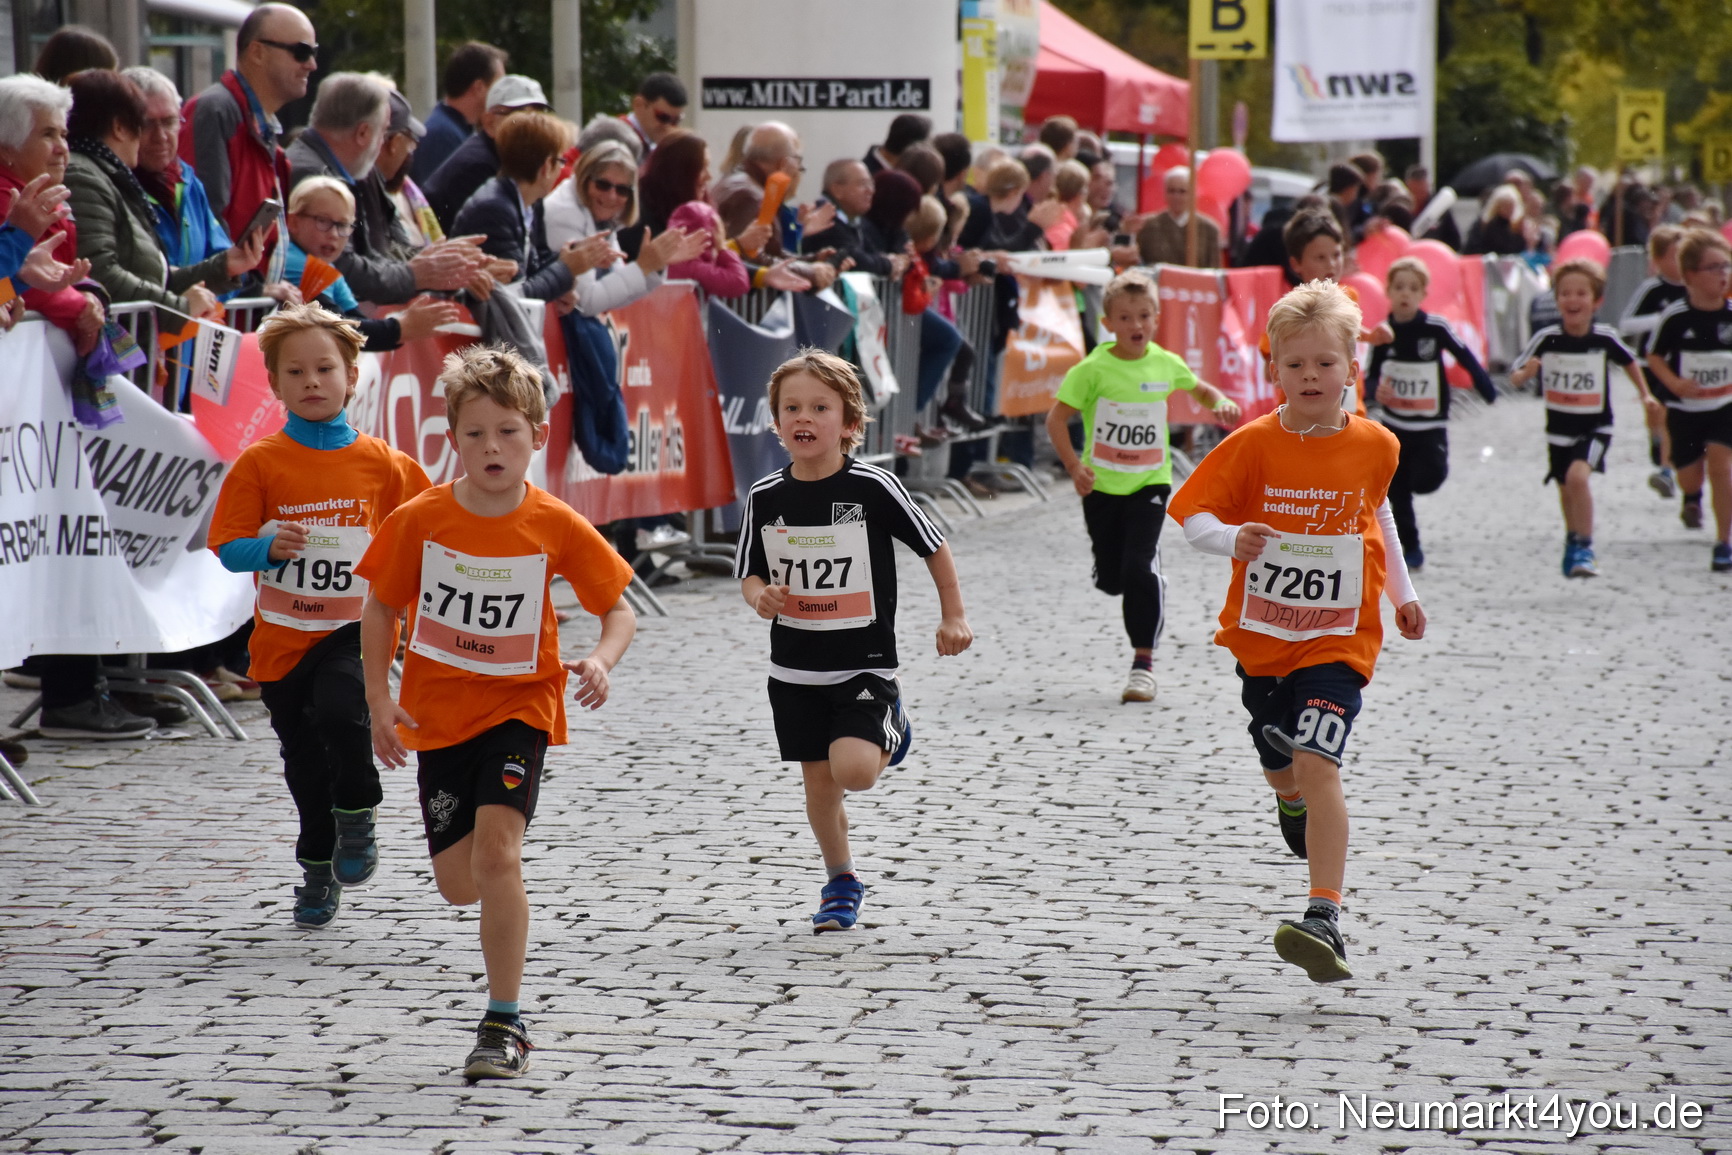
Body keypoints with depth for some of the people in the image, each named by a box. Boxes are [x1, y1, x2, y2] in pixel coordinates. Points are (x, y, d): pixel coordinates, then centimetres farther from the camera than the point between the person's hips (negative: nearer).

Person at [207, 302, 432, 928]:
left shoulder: (381, 464, -2)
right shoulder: (259, 464, -3)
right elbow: (227, 547, -4)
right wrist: (269, 546, -23)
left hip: (354, 625, -2)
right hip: (283, 635, 2)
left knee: (341, 711, -29)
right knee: (303, 758, 11)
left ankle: (357, 814, -2)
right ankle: (318, 867, 32)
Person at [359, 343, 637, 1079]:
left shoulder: (556, 527, -9)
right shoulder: (419, 521, -7)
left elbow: (619, 609, -1)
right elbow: (380, 610, 4)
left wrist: (601, 661, -22)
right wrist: (379, 701, -5)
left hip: (519, 707, -2)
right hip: (439, 714, 2)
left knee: (496, 852, -21)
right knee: (459, 883, 5)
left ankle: (505, 1023, -13)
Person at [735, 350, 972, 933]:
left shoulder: (873, 487, -12)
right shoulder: (765, 498, -3)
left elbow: (934, 547, -1)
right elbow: (748, 575, 8)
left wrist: (953, 617, -1)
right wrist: (761, 597, -14)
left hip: (864, 662, -3)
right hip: (796, 667, 3)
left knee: (854, 769, -19)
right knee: (818, 782, 9)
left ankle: (892, 730, 15)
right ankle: (841, 881, 31)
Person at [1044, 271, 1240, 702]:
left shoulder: (1166, 364, -1)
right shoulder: (1093, 369, -10)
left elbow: (1200, 390, 20)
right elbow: (1057, 419, -7)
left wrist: (1221, 403, -1)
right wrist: (1074, 465, -17)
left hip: (1150, 482, 0)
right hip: (1102, 485, 0)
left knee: (1139, 568, -16)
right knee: (1110, 580, 6)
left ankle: (1143, 662, -7)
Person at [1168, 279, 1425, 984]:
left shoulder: (1375, 447, -4)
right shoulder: (1254, 445, -9)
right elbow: (1191, 511, -8)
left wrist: (1401, 593, 22)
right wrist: (1230, 540, -29)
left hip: (1339, 640, -2)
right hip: (1262, 635, 2)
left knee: (1317, 762, -20)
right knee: (1280, 767, 20)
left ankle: (1324, 919, -24)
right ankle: (1296, 804, 60)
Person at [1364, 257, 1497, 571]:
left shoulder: (1436, 327, -11)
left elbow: (1465, 357, -2)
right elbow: (1370, 377, 0)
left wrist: (1487, 389, -7)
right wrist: (1376, 389, -22)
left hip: (1430, 425, -2)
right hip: (1393, 424, 2)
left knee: (1426, 480, -17)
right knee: (1398, 494, 3)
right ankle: (1410, 550, 17)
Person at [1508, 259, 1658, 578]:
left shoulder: (1605, 338, -13)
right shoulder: (1546, 339, -13)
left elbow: (1628, 360, 9)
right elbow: (1515, 377, -9)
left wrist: (1645, 393, 12)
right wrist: (1526, 373, -30)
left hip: (1595, 428, -3)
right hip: (1559, 429, 3)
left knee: (1578, 476, -26)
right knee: (1567, 491, 19)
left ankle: (1584, 549, -16)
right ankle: (1573, 541, 46)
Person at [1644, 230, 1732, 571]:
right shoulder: (1676, 317, -14)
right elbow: (1654, 357, -5)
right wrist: (1674, 382, -20)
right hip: (1685, 409, 0)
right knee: (1689, 474, 12)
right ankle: (1692, 496, 53)